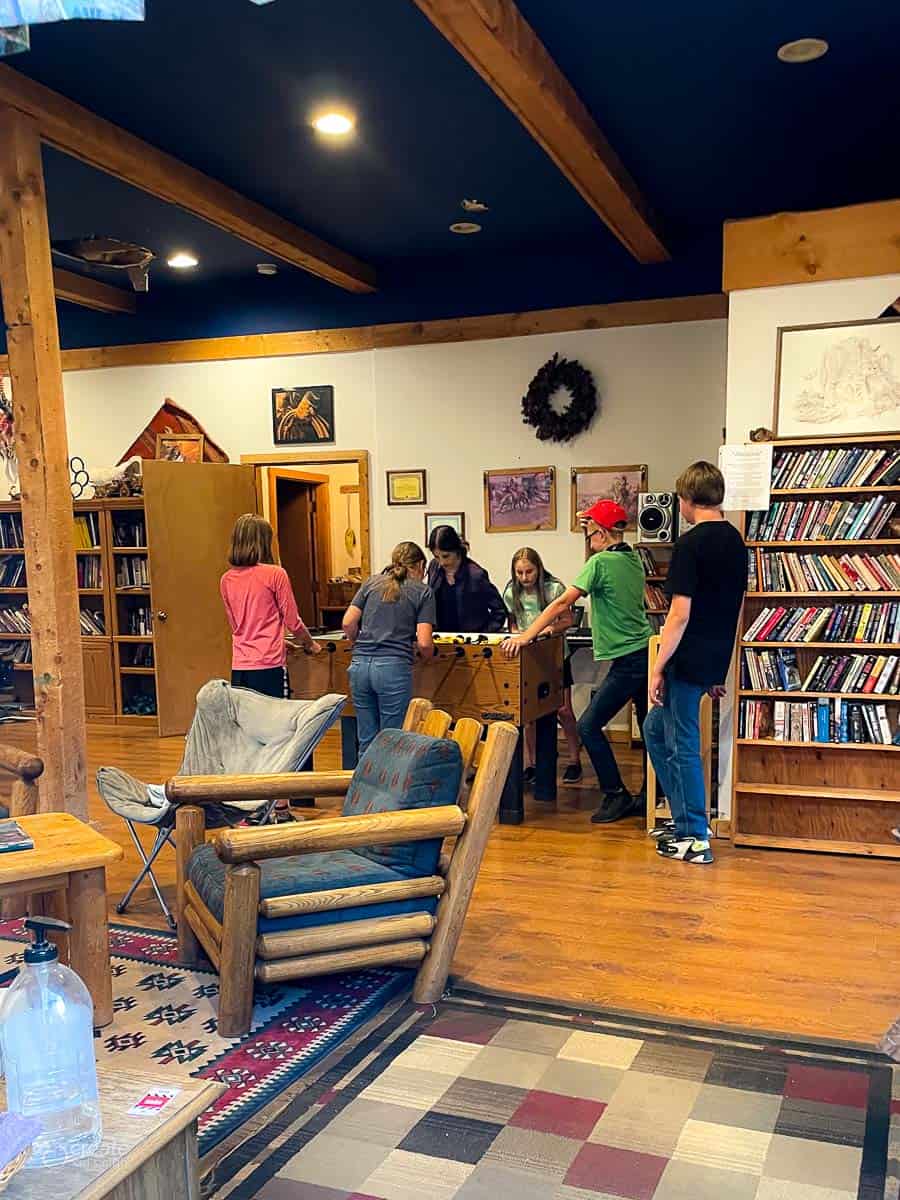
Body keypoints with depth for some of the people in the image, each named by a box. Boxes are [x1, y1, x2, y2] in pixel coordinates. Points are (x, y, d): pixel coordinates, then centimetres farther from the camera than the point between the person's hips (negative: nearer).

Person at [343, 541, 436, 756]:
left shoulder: (372, 582, 15)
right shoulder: (423, 592, 6)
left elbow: (348, 623, 7)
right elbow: (423, 643, -4)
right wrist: (428, 654, 17)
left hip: (360, 665, 4)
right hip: (394, 667, -4)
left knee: (366, 741, 12)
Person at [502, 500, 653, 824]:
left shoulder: (600, 562, -14)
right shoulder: (634, 560, 10)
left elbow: (562, 603, -17)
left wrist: (526, 636, -15)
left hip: (628, 661, -9)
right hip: (647, 654, 9)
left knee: (589, 725, -2)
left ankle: (616, 795, 2)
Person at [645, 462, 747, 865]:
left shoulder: (691, 544, -15)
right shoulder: (735, 541, 10)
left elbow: (680, 614, -19)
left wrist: (658, 668, -13)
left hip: (689, 662, -8)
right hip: (715, 660, 9)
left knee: (682, 745, 2)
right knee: (655, 729, 21)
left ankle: (694, 838, 10)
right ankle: (684, 817, 26)